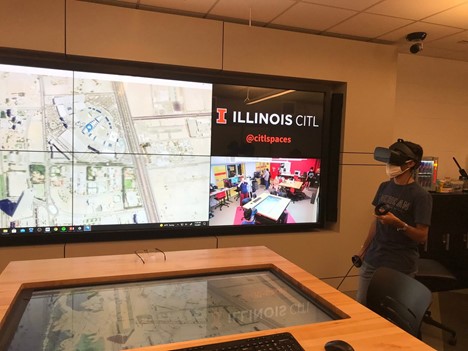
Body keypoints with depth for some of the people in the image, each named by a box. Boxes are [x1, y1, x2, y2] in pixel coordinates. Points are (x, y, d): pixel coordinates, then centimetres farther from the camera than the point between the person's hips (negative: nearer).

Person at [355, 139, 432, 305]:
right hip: (372, 260, 5)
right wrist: (364, 248, 17)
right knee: (361, 304, 11)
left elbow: (422, 236, -14)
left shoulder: (420, 195, -14)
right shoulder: (384, 187, 4)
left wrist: (398, 224, -30)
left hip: (401, 267, -5)